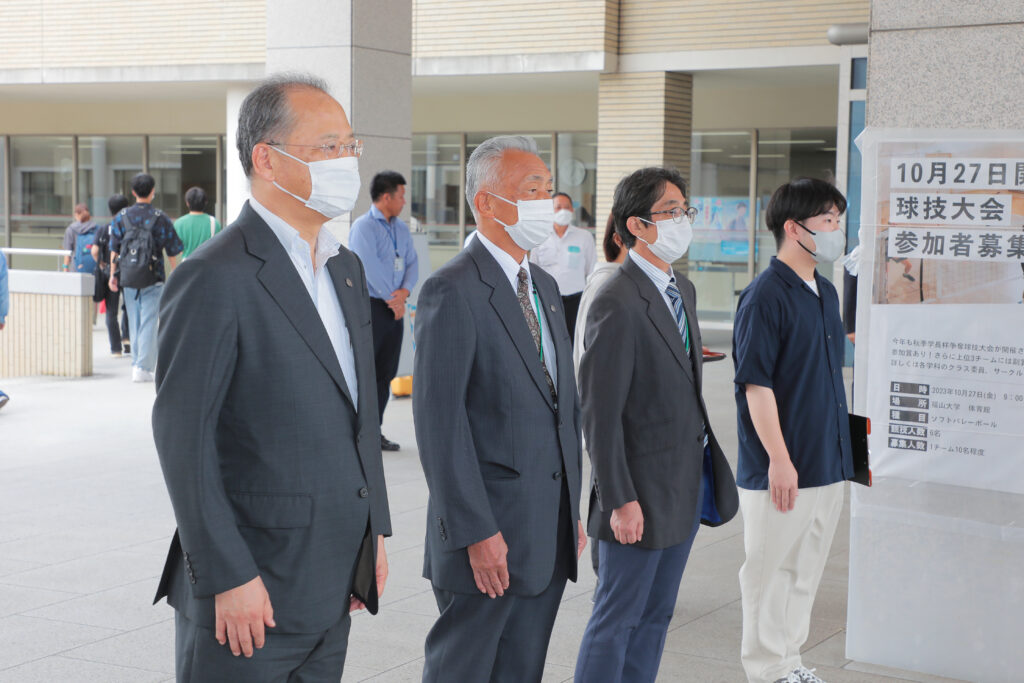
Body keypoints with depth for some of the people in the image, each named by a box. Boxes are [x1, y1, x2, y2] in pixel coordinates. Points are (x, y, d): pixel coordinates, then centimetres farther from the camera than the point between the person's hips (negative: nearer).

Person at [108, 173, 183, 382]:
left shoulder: (121, 217, 4)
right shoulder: (160, 218, -2)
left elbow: (114, 249, 5)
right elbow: (172, 253, 0)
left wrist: (113, 275, 11)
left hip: (128, 278, 3)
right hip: (153, 278, -3)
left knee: (134, 322, 13)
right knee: (149, 322, -1)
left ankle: (136, 364, 16)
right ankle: (143, 367, -7)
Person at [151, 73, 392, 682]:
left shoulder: (346, 269, 12)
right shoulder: (216, 279, -15)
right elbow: (182, 439, -17)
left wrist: (374, 532, 14)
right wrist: (228, 578, -19)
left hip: (332, 585, 8)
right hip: (250, 590, -8)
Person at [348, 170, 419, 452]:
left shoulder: (402, 228, 15)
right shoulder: (363, 226, -9)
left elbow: (412, 262, 12)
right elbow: (371, 267, -16)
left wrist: (405, 291, -7)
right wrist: (392, 299, -12)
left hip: (395, 309, 8)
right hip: (369, 305, -8)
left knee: (386, 371, 8)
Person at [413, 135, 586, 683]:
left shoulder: (545, 287, 15)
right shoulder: (451, 292, -13)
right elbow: (440, 423, -17)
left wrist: (573, 510, 15)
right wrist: (476, 532, -20)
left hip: (549, 535, 8)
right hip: (486, 538, -8)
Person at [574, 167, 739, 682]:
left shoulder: (682, 289, 11)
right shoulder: (617, 303, -18)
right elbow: (600, 413, -19)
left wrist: (704, 467, 15)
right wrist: (620, 500, -20)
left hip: (688, 483, 9)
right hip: (644, 491, -9)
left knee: (656, 615, 16)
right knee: (617, 619, 2)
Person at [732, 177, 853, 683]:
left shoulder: (826, 293, 12)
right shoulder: (766, 296, -15)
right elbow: (756, 384, -18)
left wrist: (842, 447, 18)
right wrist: (779, 458, -20)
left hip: (827, 462, 8)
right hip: (780, 467, -8)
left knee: (806, 567, 16)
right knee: (770, 570, 4)